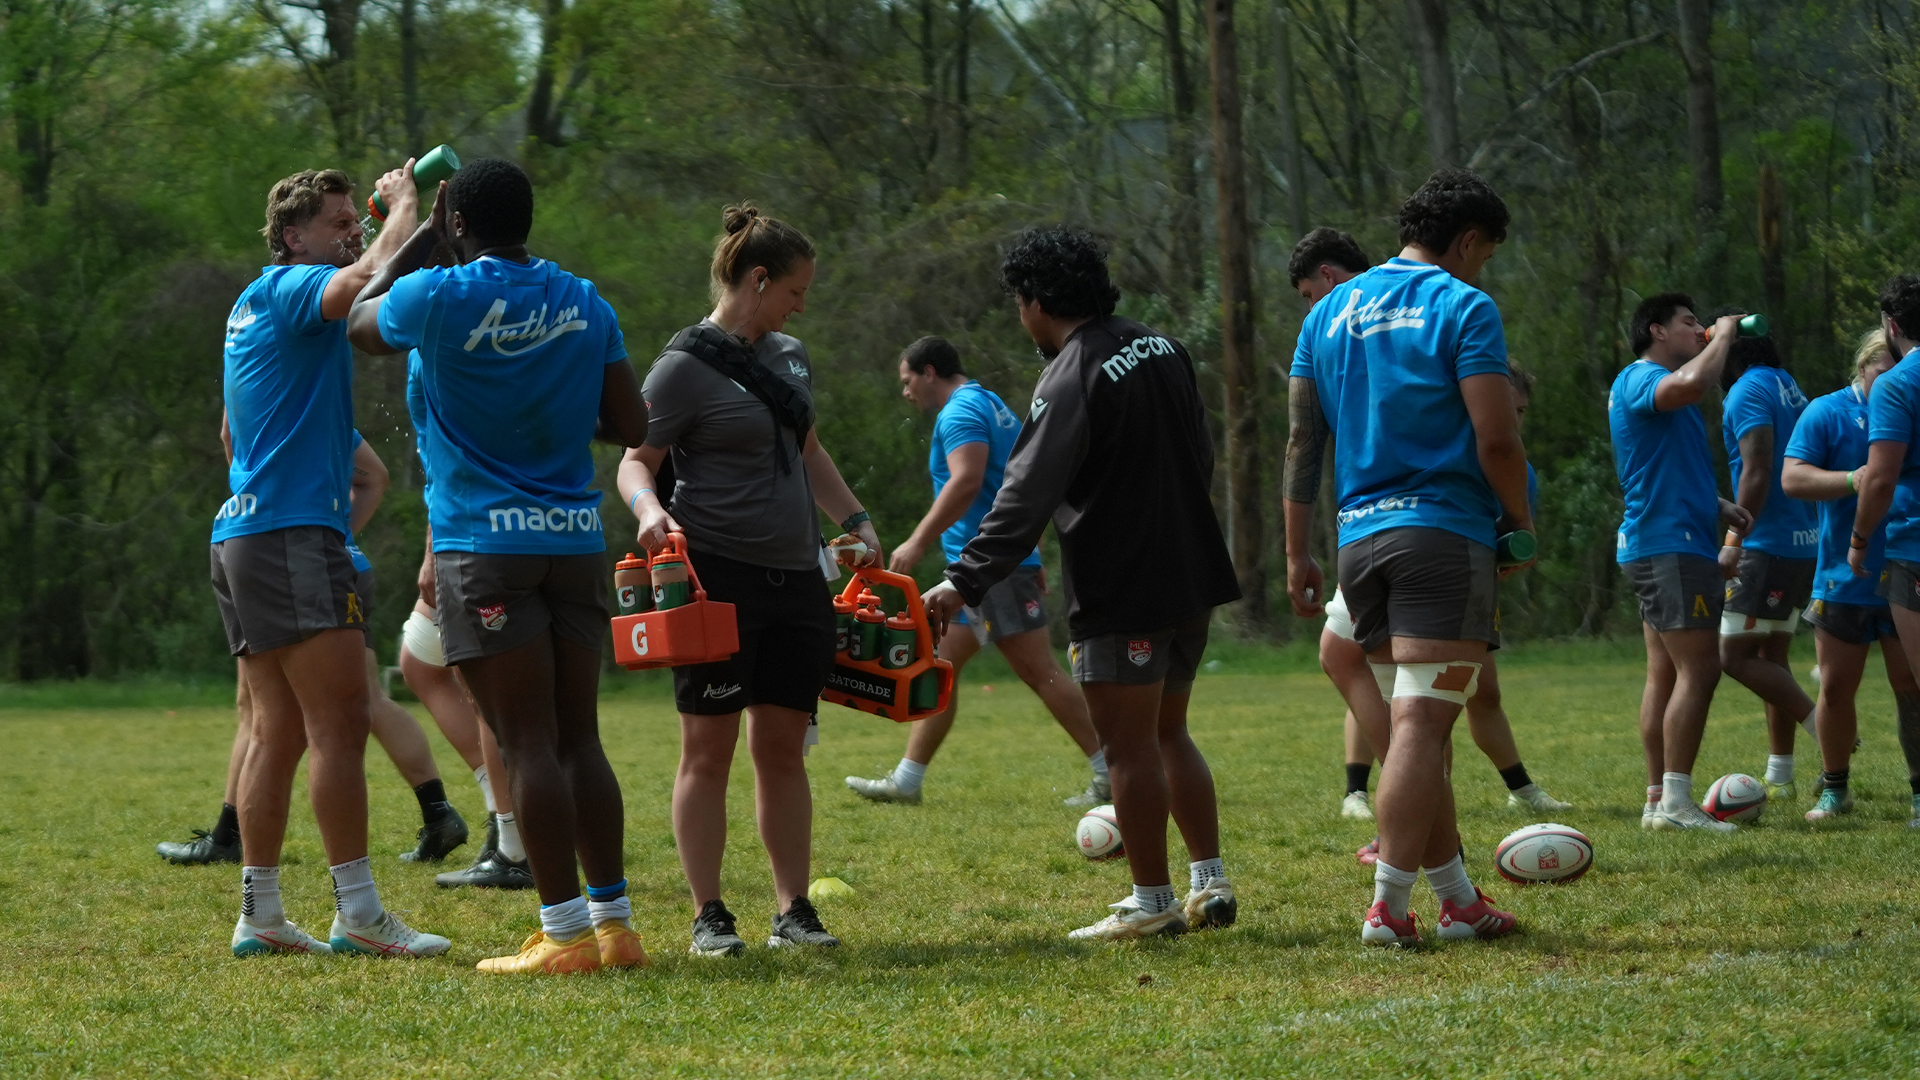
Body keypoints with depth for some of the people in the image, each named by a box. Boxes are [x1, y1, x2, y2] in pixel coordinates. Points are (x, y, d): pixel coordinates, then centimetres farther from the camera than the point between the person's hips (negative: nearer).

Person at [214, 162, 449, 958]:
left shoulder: (255, 306, 23)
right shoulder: (291, 288, -7)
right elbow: (366, 278, -29)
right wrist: (404, 207, -13)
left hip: (241, 533, 10)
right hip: (292, 533, -10)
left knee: (279, 729, 8)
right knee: (339, 724, -11)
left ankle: (260, 914, 6)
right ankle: (357, 913, -12)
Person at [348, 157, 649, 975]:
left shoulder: (440, 298, -8)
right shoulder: (585, 305, 6)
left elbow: (362, 321, 14)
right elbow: (630, 426, 9)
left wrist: (422, 234, 22)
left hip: (487, 546, -5)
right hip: (577, 539, 5)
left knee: (530, 745, -5)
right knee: (578, 739, 10)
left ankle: (566, 933, -7)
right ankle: (614, 922, 10)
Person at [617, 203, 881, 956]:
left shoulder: (789, 356, 15)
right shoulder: (687, 365, -8)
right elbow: (635, 462, -10)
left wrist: (856, 521, 20)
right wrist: (649, 508, -29)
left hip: (795, 579, 7)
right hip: (718, 576, -7)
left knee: (782, 749, 7)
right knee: (708, 749, -2)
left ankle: (793, 909, 11)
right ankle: (708, 916, 2)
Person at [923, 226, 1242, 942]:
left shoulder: (1073, 379, -16)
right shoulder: (1165, 350, 10)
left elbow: (1025, 498, -22)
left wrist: (965, 582, -21)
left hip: (1124, 594, -9)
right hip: (1193, 579, 9)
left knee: (1127, 745, -1)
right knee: (1166, 734, 18)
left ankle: (1153, 902, 2)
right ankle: (1211, 882, 16)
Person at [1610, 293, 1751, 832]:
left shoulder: (1661, 390, 23)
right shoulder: (1640, 379, -11)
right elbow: (1692, 383, -34)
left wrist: (1719, 507, 20)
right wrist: (1723, 335, -16)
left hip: (1664, 548, 11)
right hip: (1670, 546, -11)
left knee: (1667, 675, 10)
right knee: (1698, 669, -14)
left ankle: (1659, 800, 10)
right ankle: (1674, 802, -17)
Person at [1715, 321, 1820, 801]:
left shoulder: (1748, 391, -11)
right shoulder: (1788, 387, 17)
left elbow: (1757, 471, -21)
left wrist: (1734, 542, -23)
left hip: (1769, 546, -10)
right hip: (1803, 545, 10)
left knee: (1735, 656, -7)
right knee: (1773, 658, 13)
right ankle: (1779, 778, 14)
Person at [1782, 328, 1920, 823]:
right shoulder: (1827, 413, -2)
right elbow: (1792, 477, -11)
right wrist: (1851, 480, -26)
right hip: (1843, 581, -1)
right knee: (1836, 689, 5)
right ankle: (1835, 789, 20)